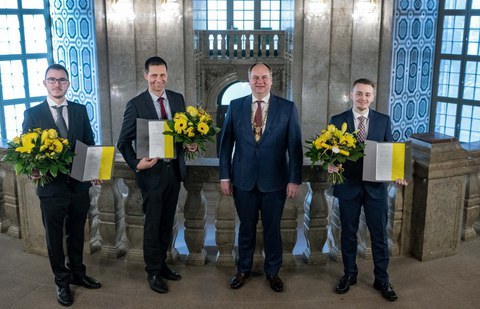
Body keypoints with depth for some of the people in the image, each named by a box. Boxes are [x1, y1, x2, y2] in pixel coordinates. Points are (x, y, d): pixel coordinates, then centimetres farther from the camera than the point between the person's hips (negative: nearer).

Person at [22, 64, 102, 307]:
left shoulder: (80, 111, 4)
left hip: (79, 184, 3)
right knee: (54, 237, 12)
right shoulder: (32, 114, -4)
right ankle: (62, 281, 28)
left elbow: (90, 145, 7)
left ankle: (78, 273, 37)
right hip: (51, 186, -2)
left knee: (76, 233, 18)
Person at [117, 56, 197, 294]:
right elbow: (124, 141, -7)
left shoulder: (178, 99, 4)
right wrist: (136, 164, -23)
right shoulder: (136, 104, -9)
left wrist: (190, 143, -8)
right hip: (151, 172, -4)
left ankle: (162, 264, 33)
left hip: (174, 170, 4)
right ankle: (153, 271, 22)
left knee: (167, 223, 16)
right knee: (152, 225, 6)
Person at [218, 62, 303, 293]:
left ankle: (272, 272, 31)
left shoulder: (287, 108, -3)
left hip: (274, 181, -1)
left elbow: (295, 147, -3)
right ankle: (243, 269, 33)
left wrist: (294, 179, -6)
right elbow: (226, 143, 3)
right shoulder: (235, 106, 1)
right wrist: (225, 176, 0)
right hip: (243, 179, 1)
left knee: (272, 228, 12)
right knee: (246, 228, 14)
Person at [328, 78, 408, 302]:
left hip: (376, 187, 1)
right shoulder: (337, 121, -1)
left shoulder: (384, 120, 3)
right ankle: (349, 275, 30)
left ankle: (382, 279, 23)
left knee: (380, 235, 7)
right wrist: (331, 165, -21)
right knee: (348, 233, 12)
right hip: (348, 186, 0)